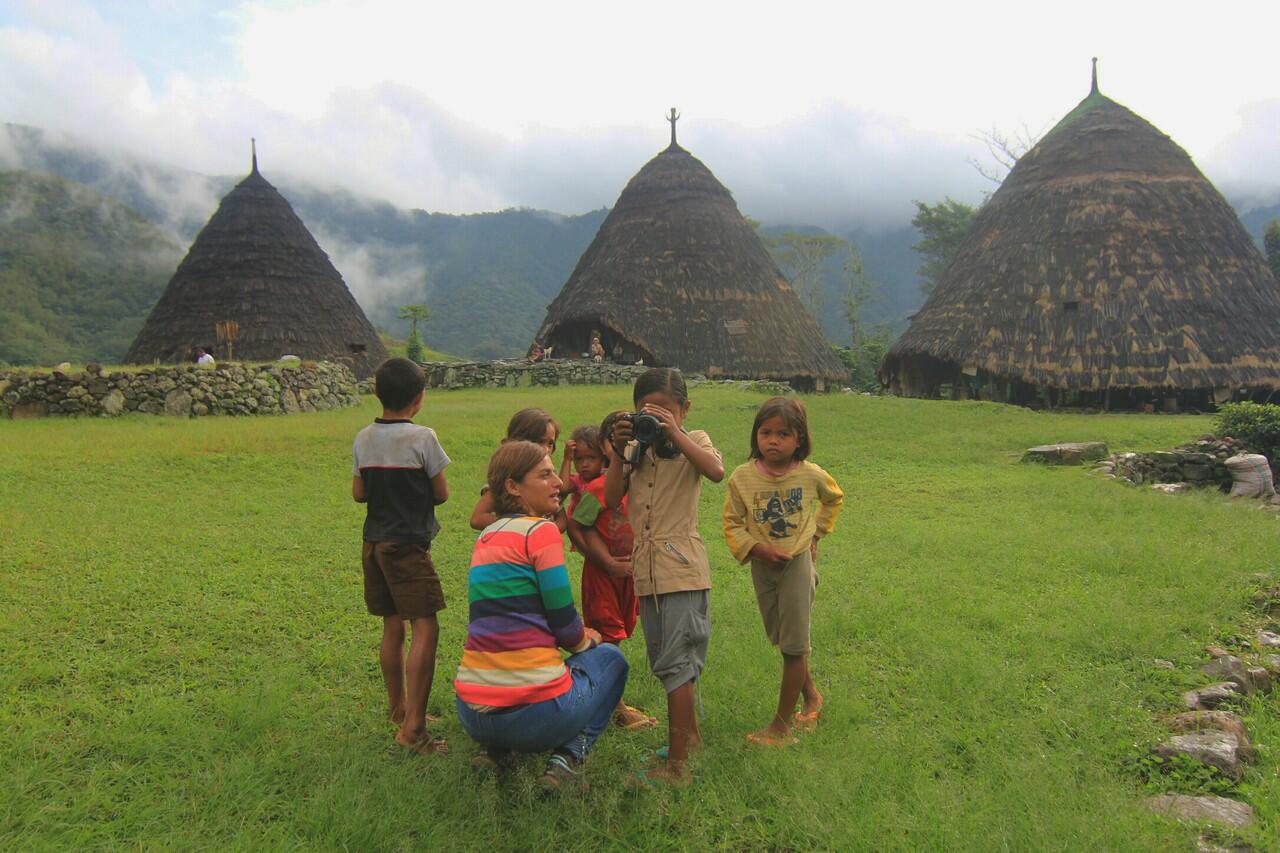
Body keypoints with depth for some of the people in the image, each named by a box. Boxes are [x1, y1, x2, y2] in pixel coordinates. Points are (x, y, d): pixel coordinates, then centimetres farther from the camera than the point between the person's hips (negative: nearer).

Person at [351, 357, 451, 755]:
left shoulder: (363, 439, 5)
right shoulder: (422, 437, -12)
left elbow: (358, 493, 11)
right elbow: (441, 494, -5)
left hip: (374, 543, 7)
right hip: (408, 545, -7)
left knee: (392, 628, 17)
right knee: (425, 629, -7)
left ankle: (397, 708, 31)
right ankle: (412, 728, -10)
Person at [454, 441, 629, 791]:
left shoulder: (487, 536, 14)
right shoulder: (541, 531, -9)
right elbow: (564, 621, -8)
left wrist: (577, 635, 19)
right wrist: (586, 640, 14)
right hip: (534, 712, -7)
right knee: (610, 658, 21)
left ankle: (493, 749, 18)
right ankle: (568, 756, 3)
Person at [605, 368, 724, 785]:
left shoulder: (693, 440, -1)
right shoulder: (635, 449, 11)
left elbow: (716, 471, -25)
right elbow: (611, 500, -1)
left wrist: (674, 433, -25)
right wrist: (620, 453, -10)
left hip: (682, 568, -6)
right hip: (647, 569, 6)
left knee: (675, 661, -8)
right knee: (664, 661, 18)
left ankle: (676, 763, -1)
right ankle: (690, 735, 36)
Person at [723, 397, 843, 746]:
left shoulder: (811, 475, -10)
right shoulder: (742, 477, -11)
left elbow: (834, 497, 13)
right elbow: (732, 523, -5)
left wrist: (816, 533, 8)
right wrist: (757, 548, -18)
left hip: (798, 562, -2)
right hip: (762, 565, 2)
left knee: (794, 645, 0)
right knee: (782, 639, 16)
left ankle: (782, 723, 12)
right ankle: (812, 696, 40)